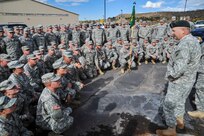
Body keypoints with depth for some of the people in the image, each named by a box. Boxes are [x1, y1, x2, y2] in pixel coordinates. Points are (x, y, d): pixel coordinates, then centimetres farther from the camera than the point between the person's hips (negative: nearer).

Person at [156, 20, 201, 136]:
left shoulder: (185, 44, -28)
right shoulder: (193, 40, 5)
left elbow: (179, 68, -35)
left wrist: (170, 76, -17)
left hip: (179, 82, -9)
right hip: (188, 80, 10)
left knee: (169, 105, 5)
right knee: (180, 102, 26)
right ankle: (180, 122, 47)